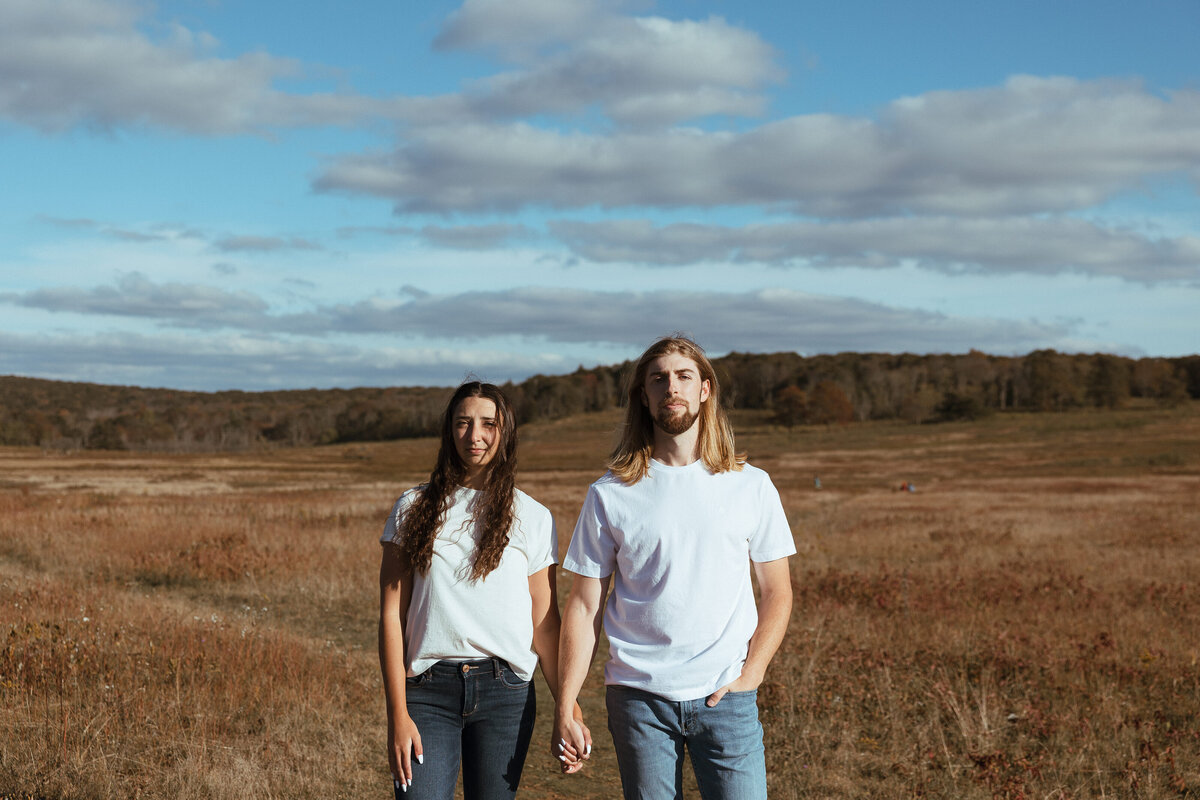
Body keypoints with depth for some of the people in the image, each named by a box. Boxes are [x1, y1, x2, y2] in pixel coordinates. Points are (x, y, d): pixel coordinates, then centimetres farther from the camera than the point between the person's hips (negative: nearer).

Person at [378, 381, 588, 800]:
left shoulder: (532, 518, 7)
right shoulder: (414, 509, 7)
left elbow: (545, 623, 6)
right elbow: (391, 616, 2)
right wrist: (397, 714, -5)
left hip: (505, 692, 1)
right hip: (428, 690, 0)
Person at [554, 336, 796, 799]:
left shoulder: (751, 487, 5)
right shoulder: (610, 495, 2)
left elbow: (777, 592, 10)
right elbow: (584, 607, 4)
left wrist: (749, 675, -3)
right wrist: (565, 709, -2)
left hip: (724, 697, 0)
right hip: (638, 697, 0)